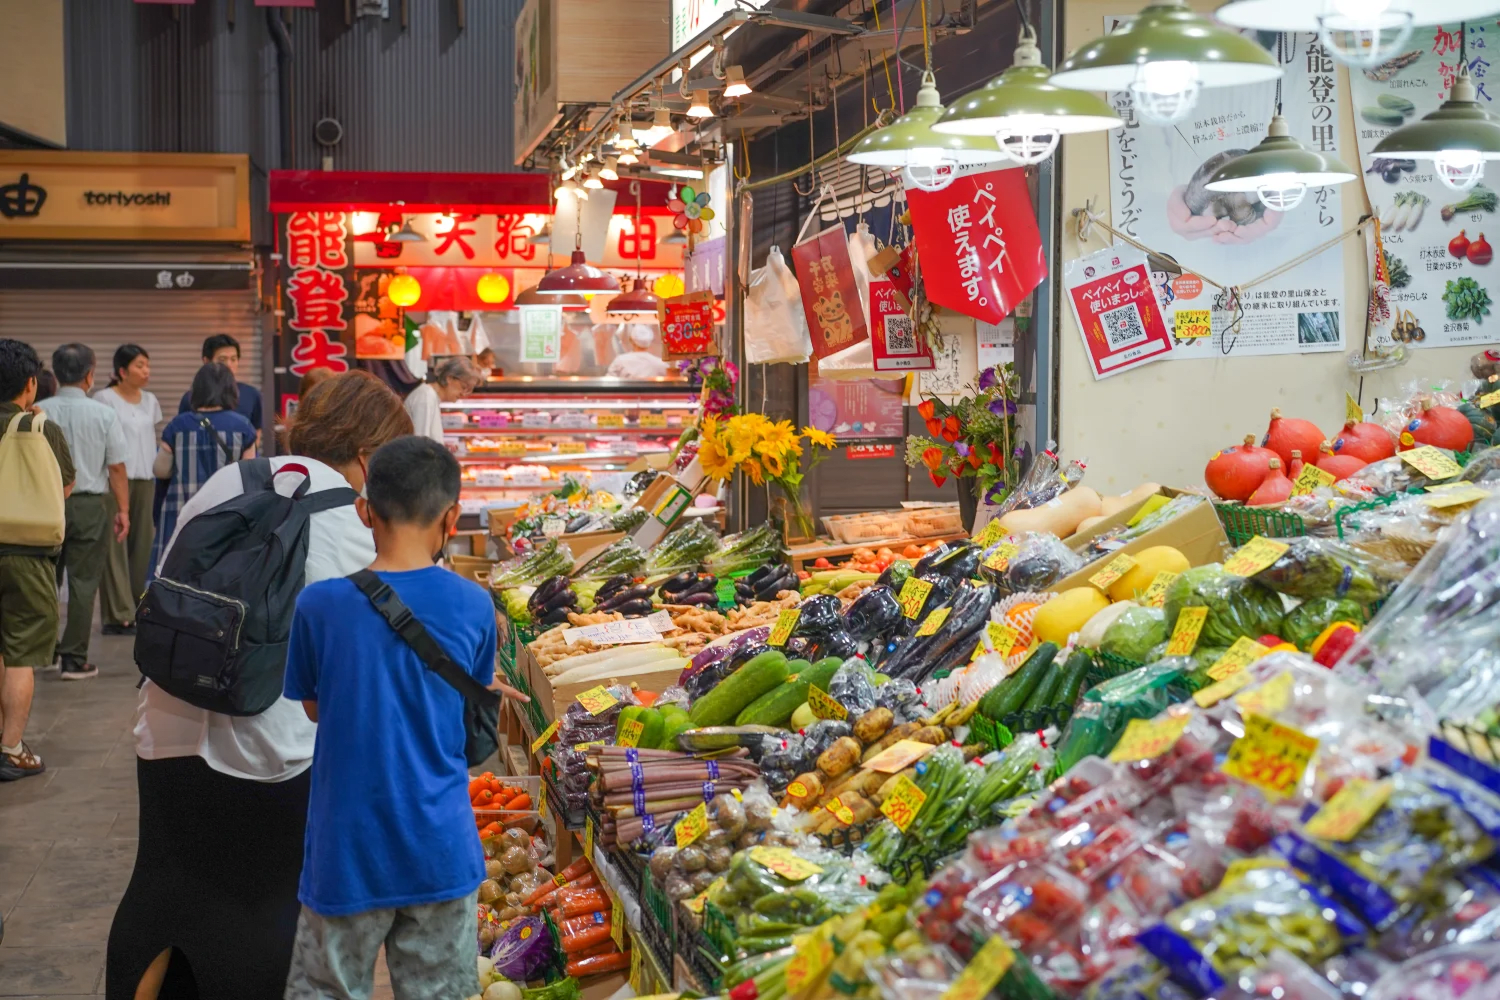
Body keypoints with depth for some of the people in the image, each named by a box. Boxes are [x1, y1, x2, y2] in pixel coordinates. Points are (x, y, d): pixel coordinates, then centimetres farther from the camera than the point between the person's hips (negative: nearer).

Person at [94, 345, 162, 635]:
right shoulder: (105, 399, -3)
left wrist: (158, 473, 15)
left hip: (145, 480, 6)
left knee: (143, 544, 3)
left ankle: (138, 609, 10)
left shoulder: (150, 401, 14)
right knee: (116, 546, -7)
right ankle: (119, 615, -6)